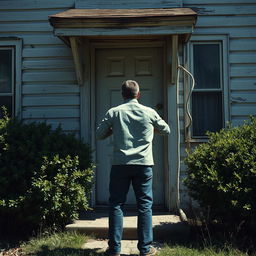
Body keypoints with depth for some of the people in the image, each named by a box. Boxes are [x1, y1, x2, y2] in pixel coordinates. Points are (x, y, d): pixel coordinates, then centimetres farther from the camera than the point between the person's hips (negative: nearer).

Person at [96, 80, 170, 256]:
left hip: (120, 164, 0)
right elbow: (166, 130, 18)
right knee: (145, 205, 6)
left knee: (116, 205, 7)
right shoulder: (149, 112, 4)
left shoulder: (114, 112, 2)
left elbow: (99, 135, 7)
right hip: (143, 164, 0)